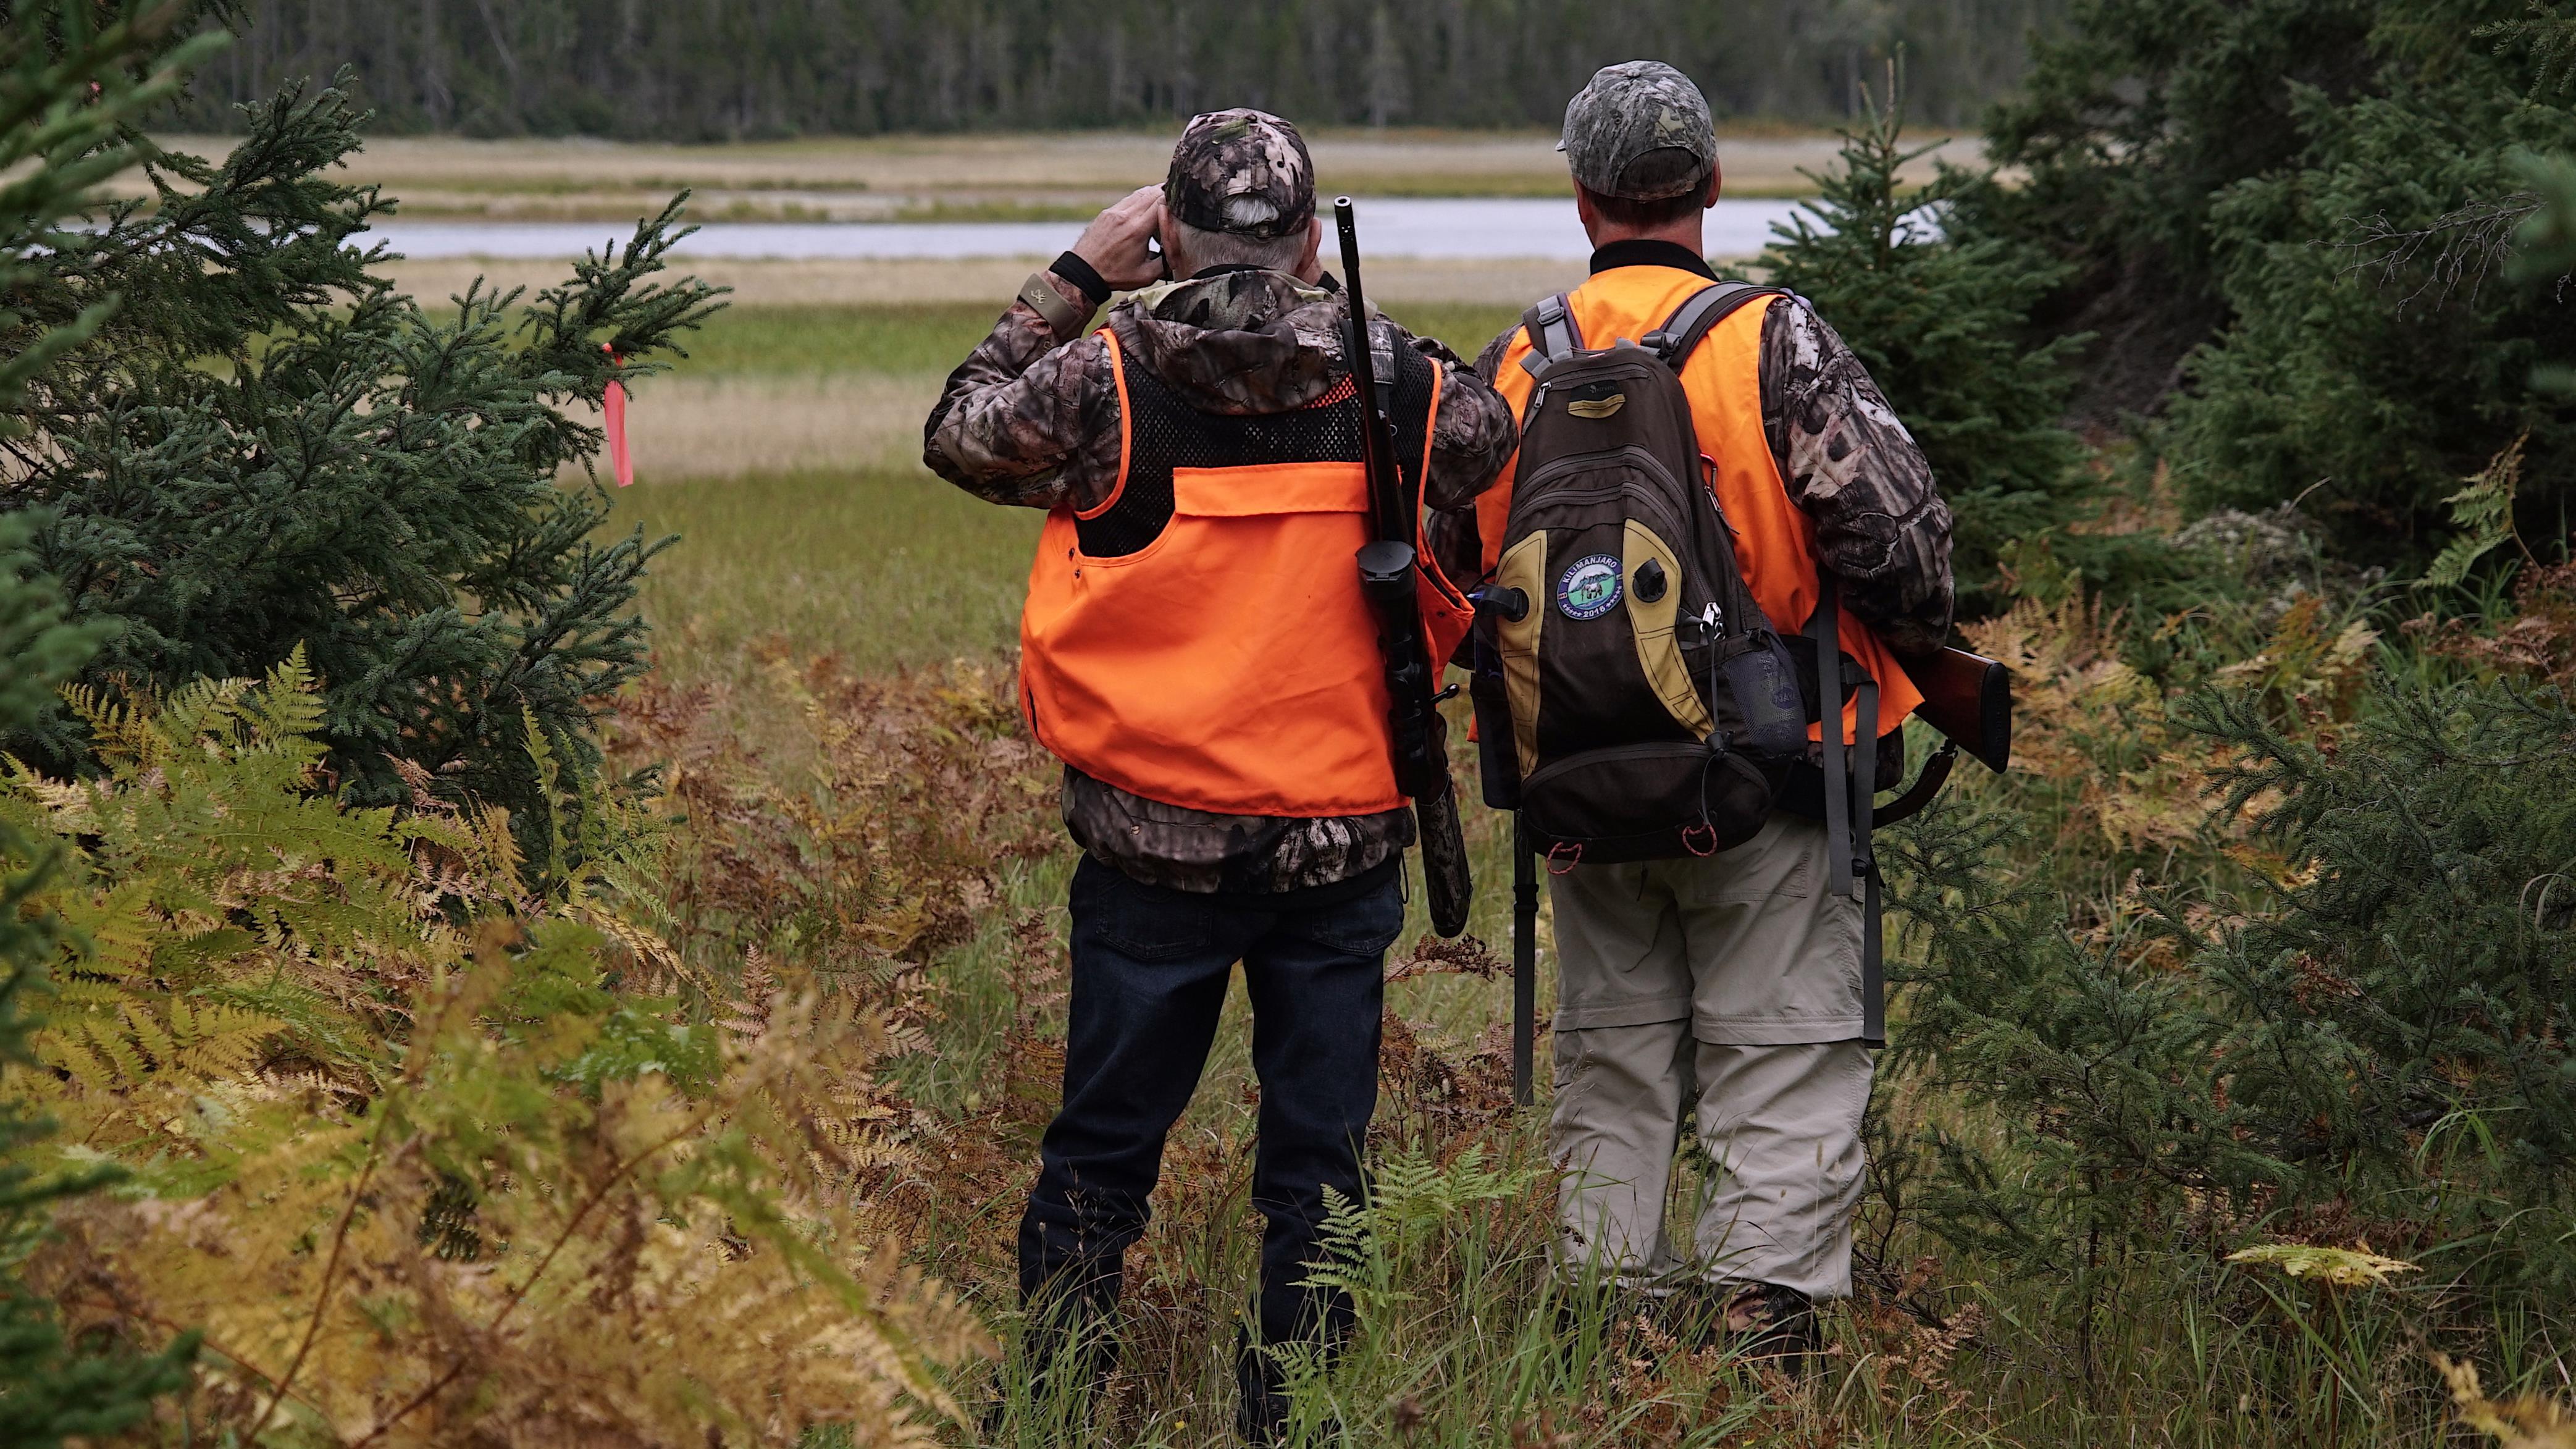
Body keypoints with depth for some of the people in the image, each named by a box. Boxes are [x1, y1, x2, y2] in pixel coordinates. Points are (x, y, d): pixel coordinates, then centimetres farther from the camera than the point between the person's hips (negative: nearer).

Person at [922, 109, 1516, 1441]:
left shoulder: (1105, 380, -10)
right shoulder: (1397, 381, -5)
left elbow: (956, 436, 7)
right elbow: (1498, 444, 16)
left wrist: (1072, 281, 12)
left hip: (1150, 841, -1)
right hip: (1339, 836, 1)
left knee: (1103, 1143, 11)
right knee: (1316, 1155, 10)